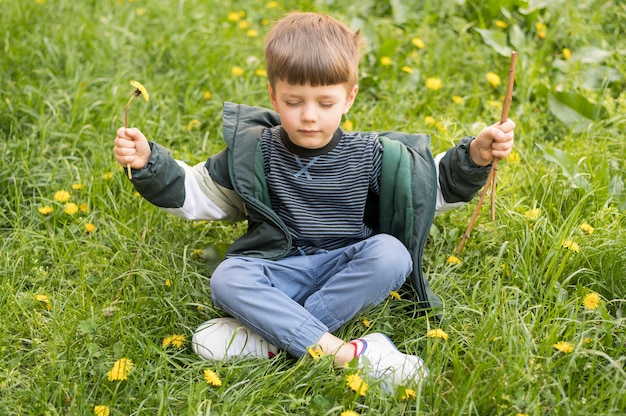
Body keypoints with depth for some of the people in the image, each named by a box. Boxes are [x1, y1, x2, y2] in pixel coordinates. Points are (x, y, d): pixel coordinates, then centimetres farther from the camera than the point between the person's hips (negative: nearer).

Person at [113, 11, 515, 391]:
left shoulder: (371, 155, 1)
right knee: (226, 280, -30)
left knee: (390, 253, -30)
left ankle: (274, 337, -31)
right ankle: (344, 352, -37)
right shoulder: (254, 152, 1)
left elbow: (439, 183, 9)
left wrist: (475, 156, -10)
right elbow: (194, 192, 6)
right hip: (280, 272, 0)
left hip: (348, 271, 0)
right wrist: (149, 163, -10)